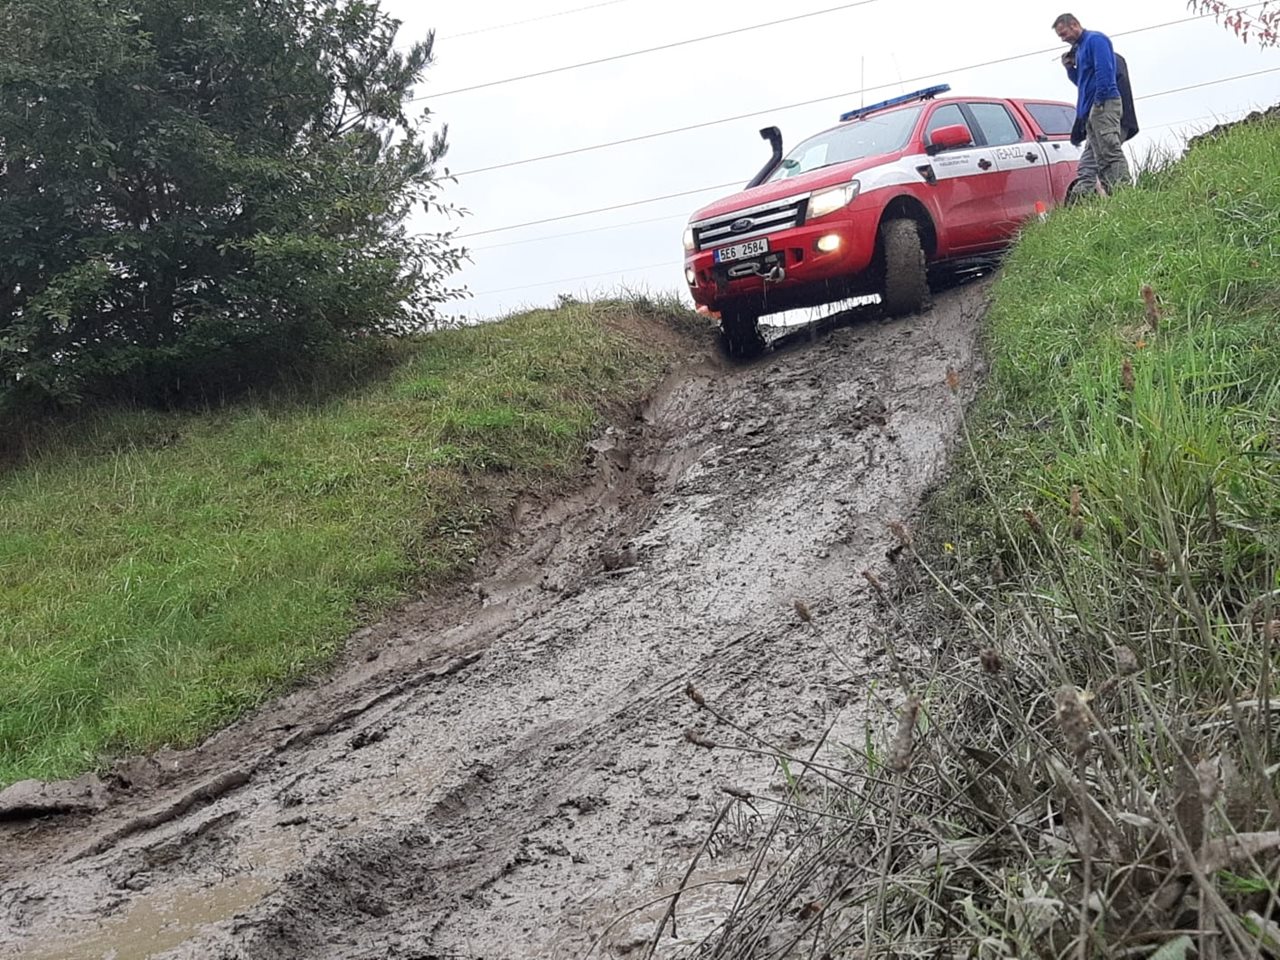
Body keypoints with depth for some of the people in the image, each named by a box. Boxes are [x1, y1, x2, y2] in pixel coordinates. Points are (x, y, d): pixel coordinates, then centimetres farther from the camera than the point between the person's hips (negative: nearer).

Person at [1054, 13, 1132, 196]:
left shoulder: (1095, 39, -4)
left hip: (1104, 105, -10)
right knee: (1088, 164, 4)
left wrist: (1100, 100, -19)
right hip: (1092, 111, 10)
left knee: (1111, 153, -16)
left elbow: (1104, 71, -15)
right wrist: (1070, 68, 14)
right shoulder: (1079, 49, 24)